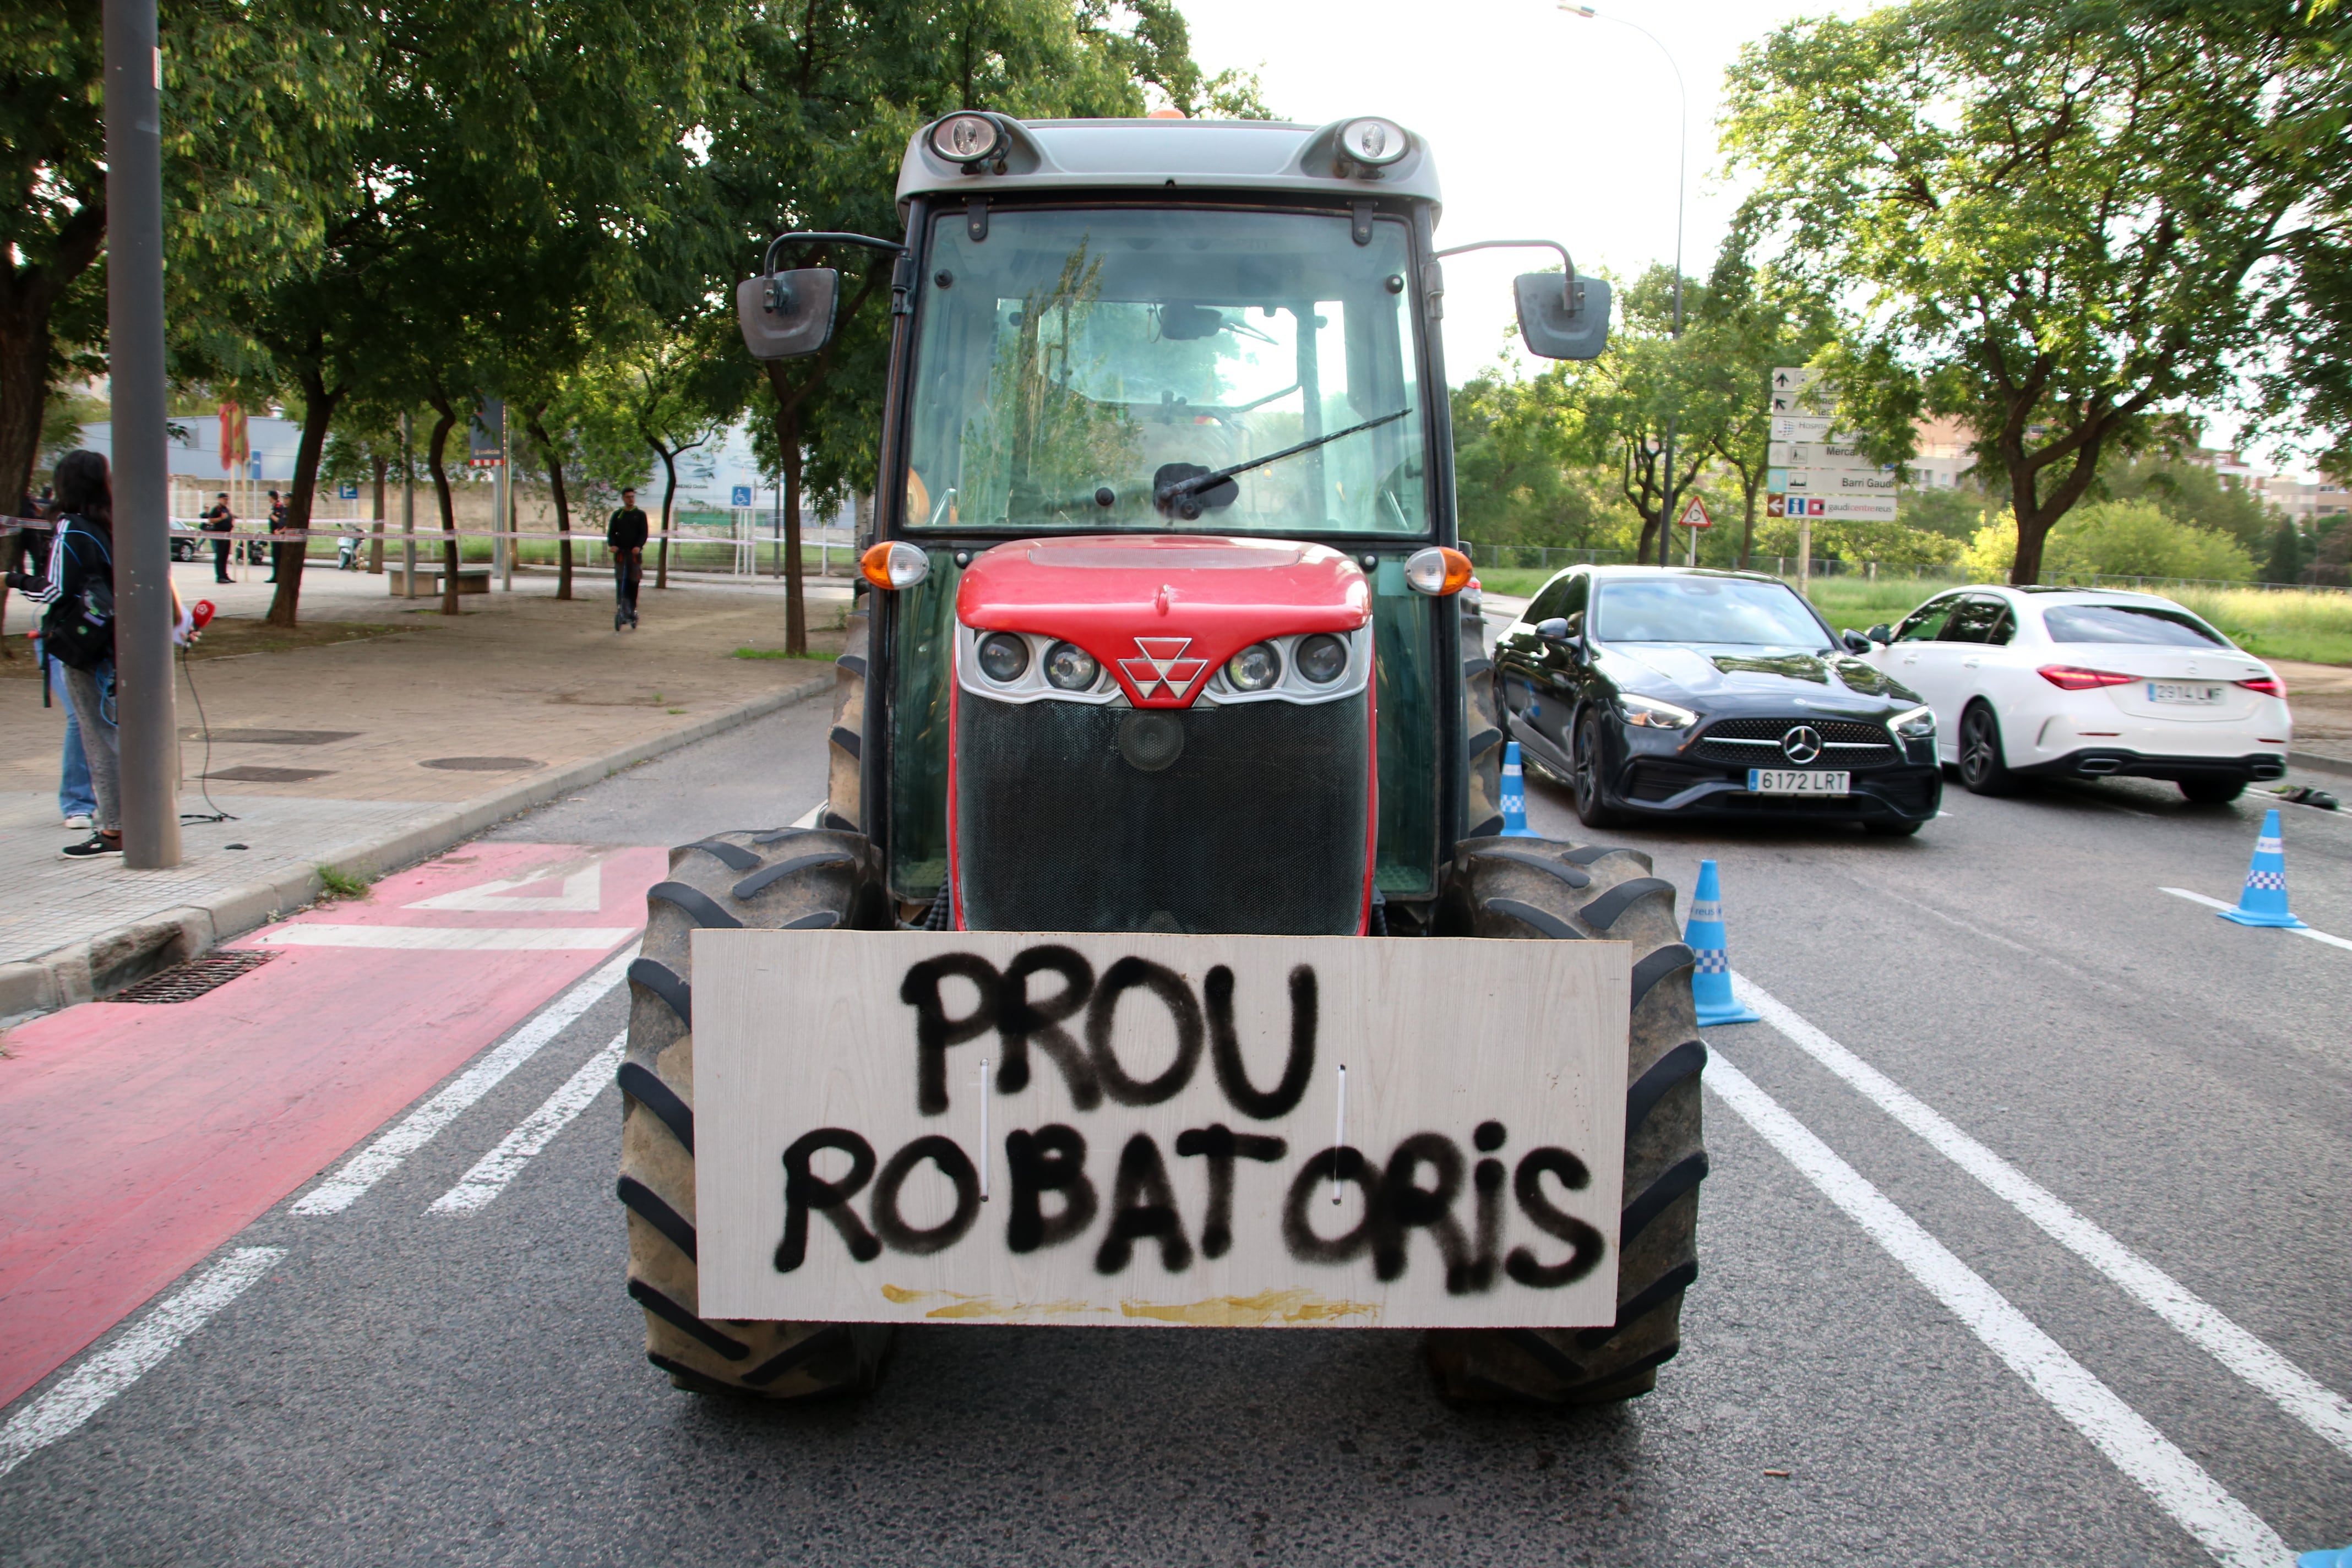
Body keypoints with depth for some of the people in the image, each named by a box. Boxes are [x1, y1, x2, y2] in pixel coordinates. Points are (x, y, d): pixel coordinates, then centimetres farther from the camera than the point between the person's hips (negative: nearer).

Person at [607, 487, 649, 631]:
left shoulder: (640, 515, 8)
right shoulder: (617, 515, 12)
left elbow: (644, 533, -1)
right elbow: (611, 532, 8)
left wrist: (639, 546, -18)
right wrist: (612, 544, -12)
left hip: (635, 553, -1)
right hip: (620, 553, 1)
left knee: (633, 584, 2)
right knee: (620, 584, -7)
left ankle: (632, 611, 10)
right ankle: (622, 611, -9)